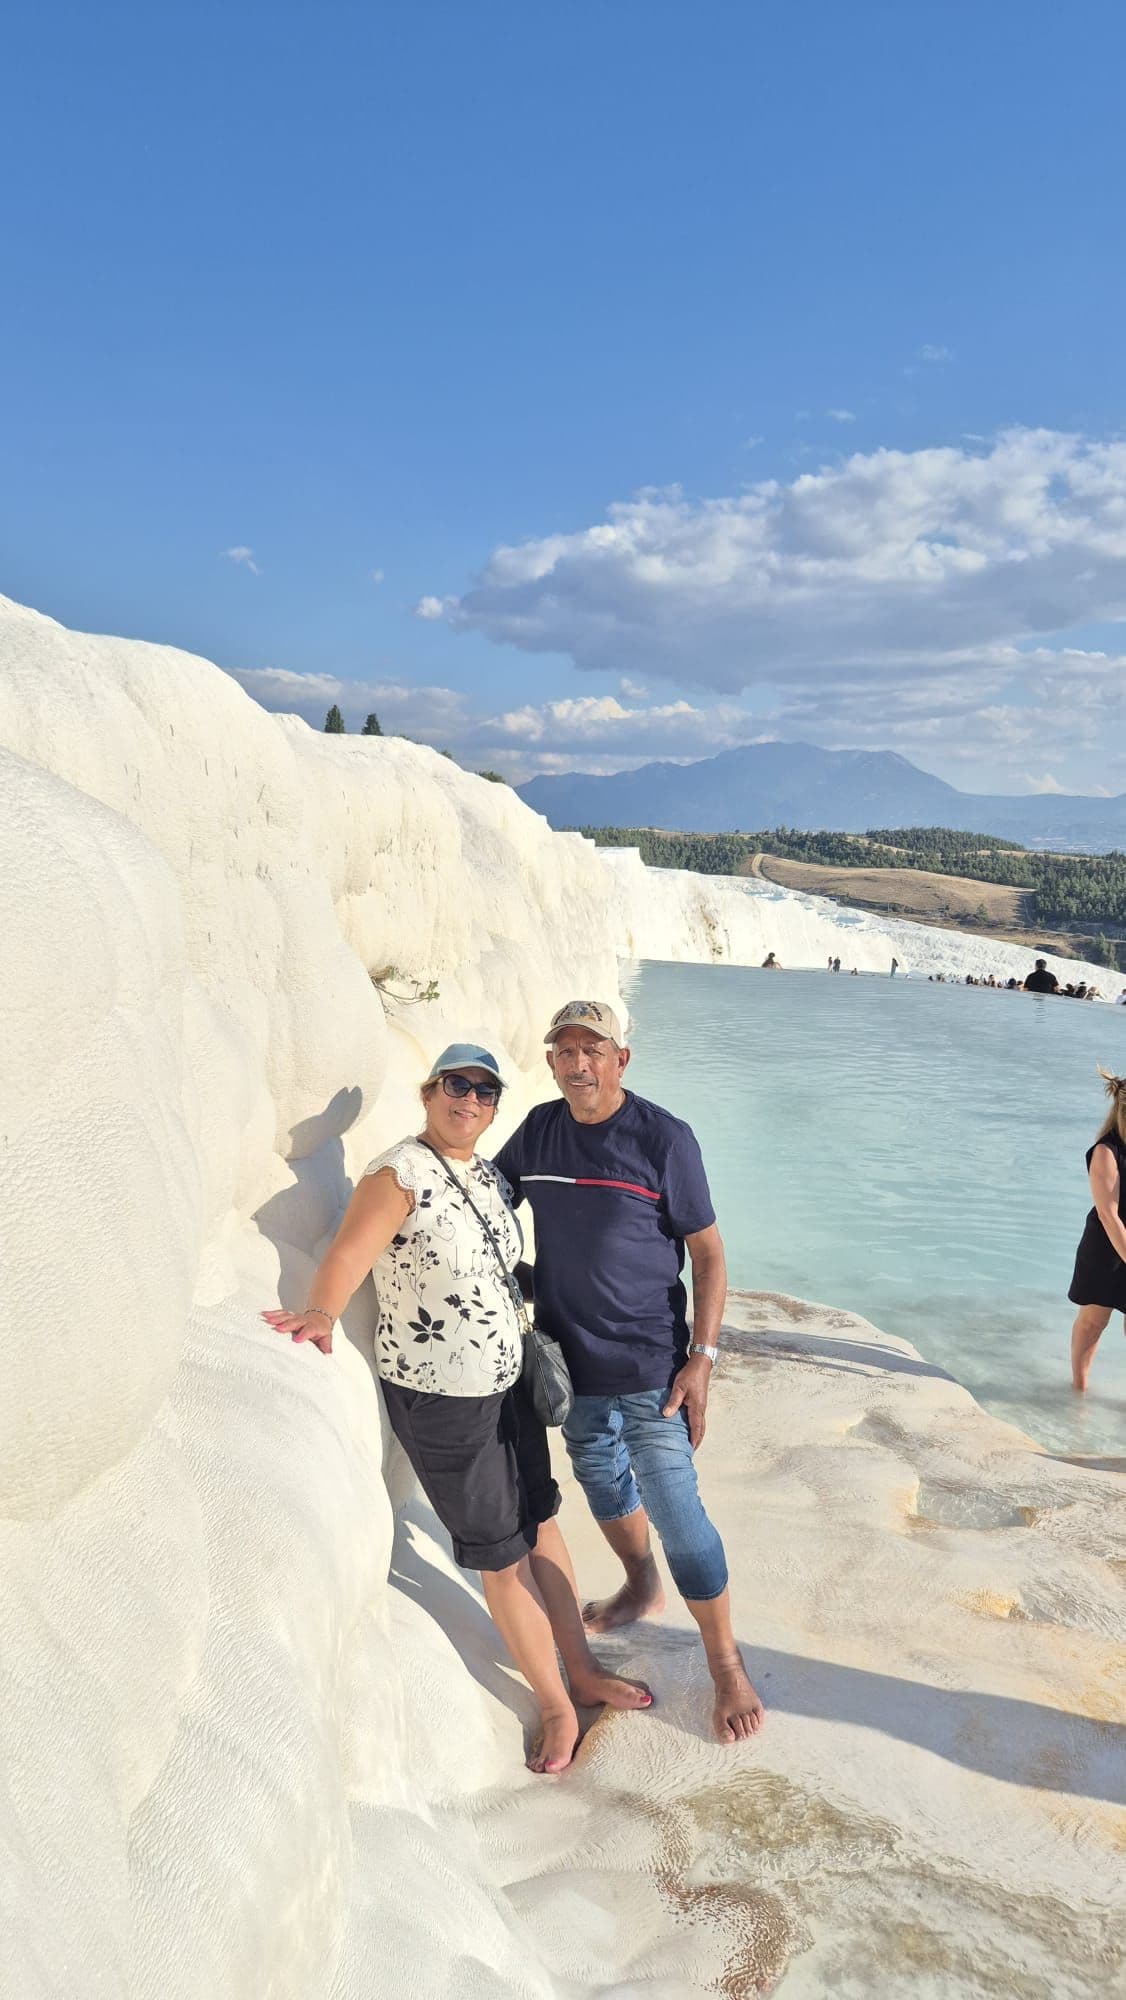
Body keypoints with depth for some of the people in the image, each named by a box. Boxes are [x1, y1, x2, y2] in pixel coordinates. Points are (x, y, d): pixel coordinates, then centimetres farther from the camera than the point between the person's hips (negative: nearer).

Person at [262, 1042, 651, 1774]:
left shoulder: (489, 1176, 4)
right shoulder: (401, 1174, -19)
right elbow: (347, 1255, -32)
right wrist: (322, 1313, -52)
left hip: (507, 1379, 7)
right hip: (438, 1397, -7)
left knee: (542, 1521, 17)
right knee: (502, 1552, 6)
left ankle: (583, 1672, 36)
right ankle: (556, 1704, 25)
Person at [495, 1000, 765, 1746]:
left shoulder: (663, 1138, -15)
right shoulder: (538, 1131, -2)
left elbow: (708, 1253, -11)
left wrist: (702, 1358, -16)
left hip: (649, 1367, -5)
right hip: (569, 1362, 5)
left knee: (677, 1515, -1)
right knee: (603, 1484, 24)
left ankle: (727, 1665, 19)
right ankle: (643, 1587, 51)